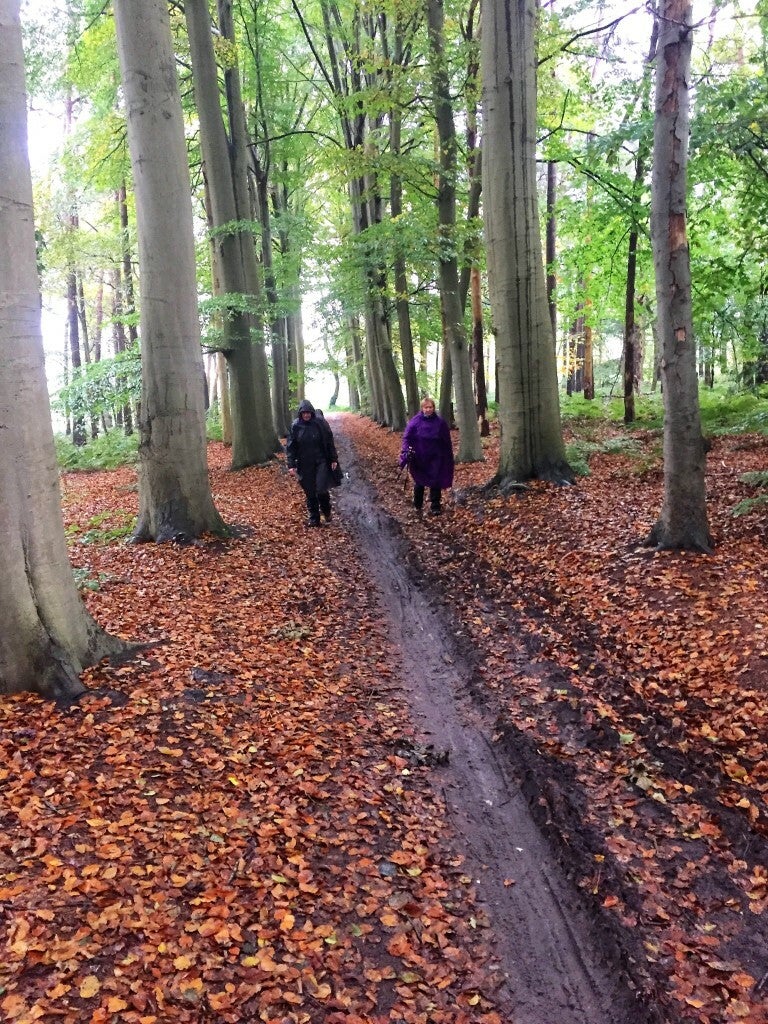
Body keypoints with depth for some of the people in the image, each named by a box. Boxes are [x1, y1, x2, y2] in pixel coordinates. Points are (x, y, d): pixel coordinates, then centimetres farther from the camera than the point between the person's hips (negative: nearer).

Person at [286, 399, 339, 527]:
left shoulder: (320, 422, -6)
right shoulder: (295, 426, -3)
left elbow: (329, 441, 0)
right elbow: (290, 447, 0)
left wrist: (334, 459, 0)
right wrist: (291, 465, -6)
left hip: (321, 462, -2)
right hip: (305, 464, 2)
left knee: (321, 490, -10)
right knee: (310, 492, 6)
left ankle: (326, 511, 19)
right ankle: (314, 518, 19)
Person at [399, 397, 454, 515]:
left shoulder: (440, 422, -3)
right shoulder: (415, 421, -6)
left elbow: (447, 442, 4)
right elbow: (406, 437, -5)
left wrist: (448, 458, 5)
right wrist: (407, 450, -21)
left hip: (435, 458, 0)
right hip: (419, 458, 0)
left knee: (435, 482, 0)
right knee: (419, 482, 12)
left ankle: (435, 507, 10)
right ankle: (417, 505, 29)